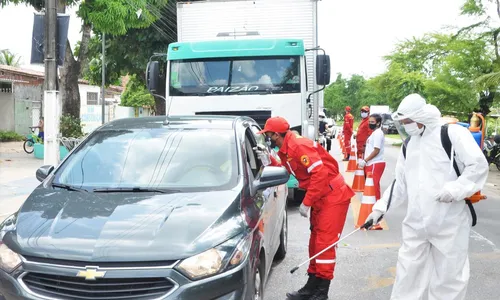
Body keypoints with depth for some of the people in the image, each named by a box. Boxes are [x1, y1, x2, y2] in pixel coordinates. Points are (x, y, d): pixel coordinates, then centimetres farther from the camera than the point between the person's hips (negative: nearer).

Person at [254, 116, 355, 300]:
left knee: (324, 243, -7)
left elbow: (320, 173, -28)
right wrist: (269, 159, -1)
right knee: (315, 241, 15)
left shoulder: (298, 146, -23)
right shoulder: (285, 150, 8)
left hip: (334, 197, -10)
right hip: (320, 198, 10)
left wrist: (306, 203, -22)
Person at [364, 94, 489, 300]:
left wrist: (455, 189, -22)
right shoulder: (408, 145, 14)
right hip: (415, 225, 6)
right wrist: (380, 207, 11)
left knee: (449, 276, 6)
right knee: (407, 273, 11)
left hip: (449, 223, -6)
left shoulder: (453, 133, -7)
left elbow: (479, 166, -11)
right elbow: (400, 183, 17)